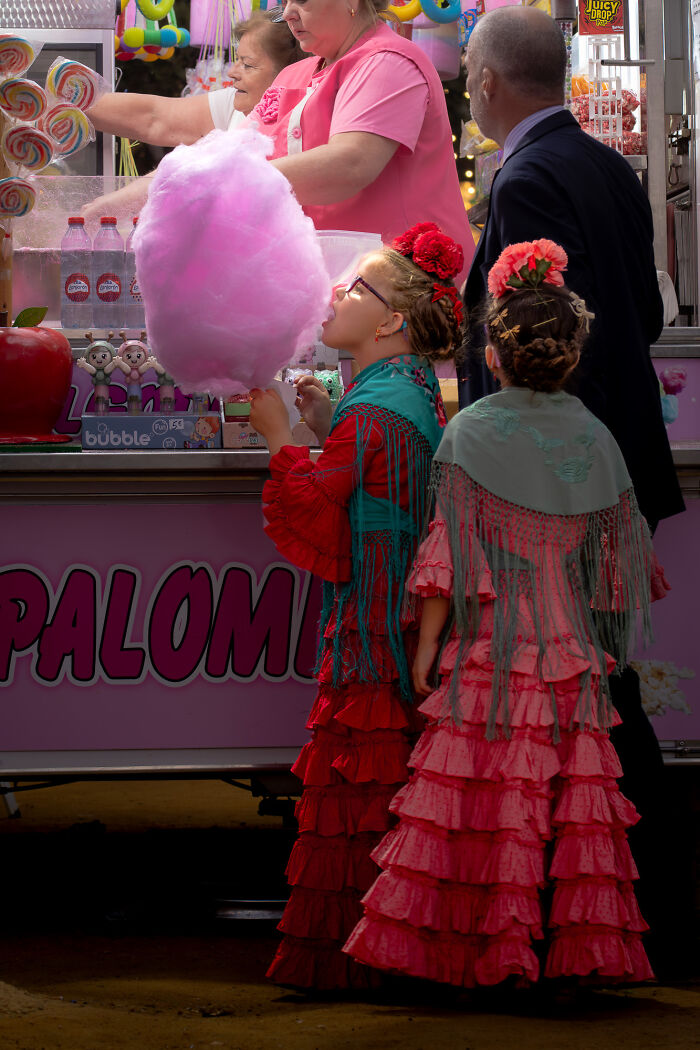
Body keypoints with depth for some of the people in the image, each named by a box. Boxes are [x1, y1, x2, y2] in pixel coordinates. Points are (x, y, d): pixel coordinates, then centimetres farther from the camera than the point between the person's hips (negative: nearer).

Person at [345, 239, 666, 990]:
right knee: (573, 802, 7)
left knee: (480, 796, -1)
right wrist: (607, 642, 23)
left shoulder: (470, 434, -7)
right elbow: (621, 560, 9)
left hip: (488, 652, -3)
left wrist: (426, 646, -3)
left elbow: (450, 554, -9)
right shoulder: (595, 441, 4)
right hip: (572, 660, 3)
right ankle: (579, 944, 7)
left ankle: (483, 948, -2)